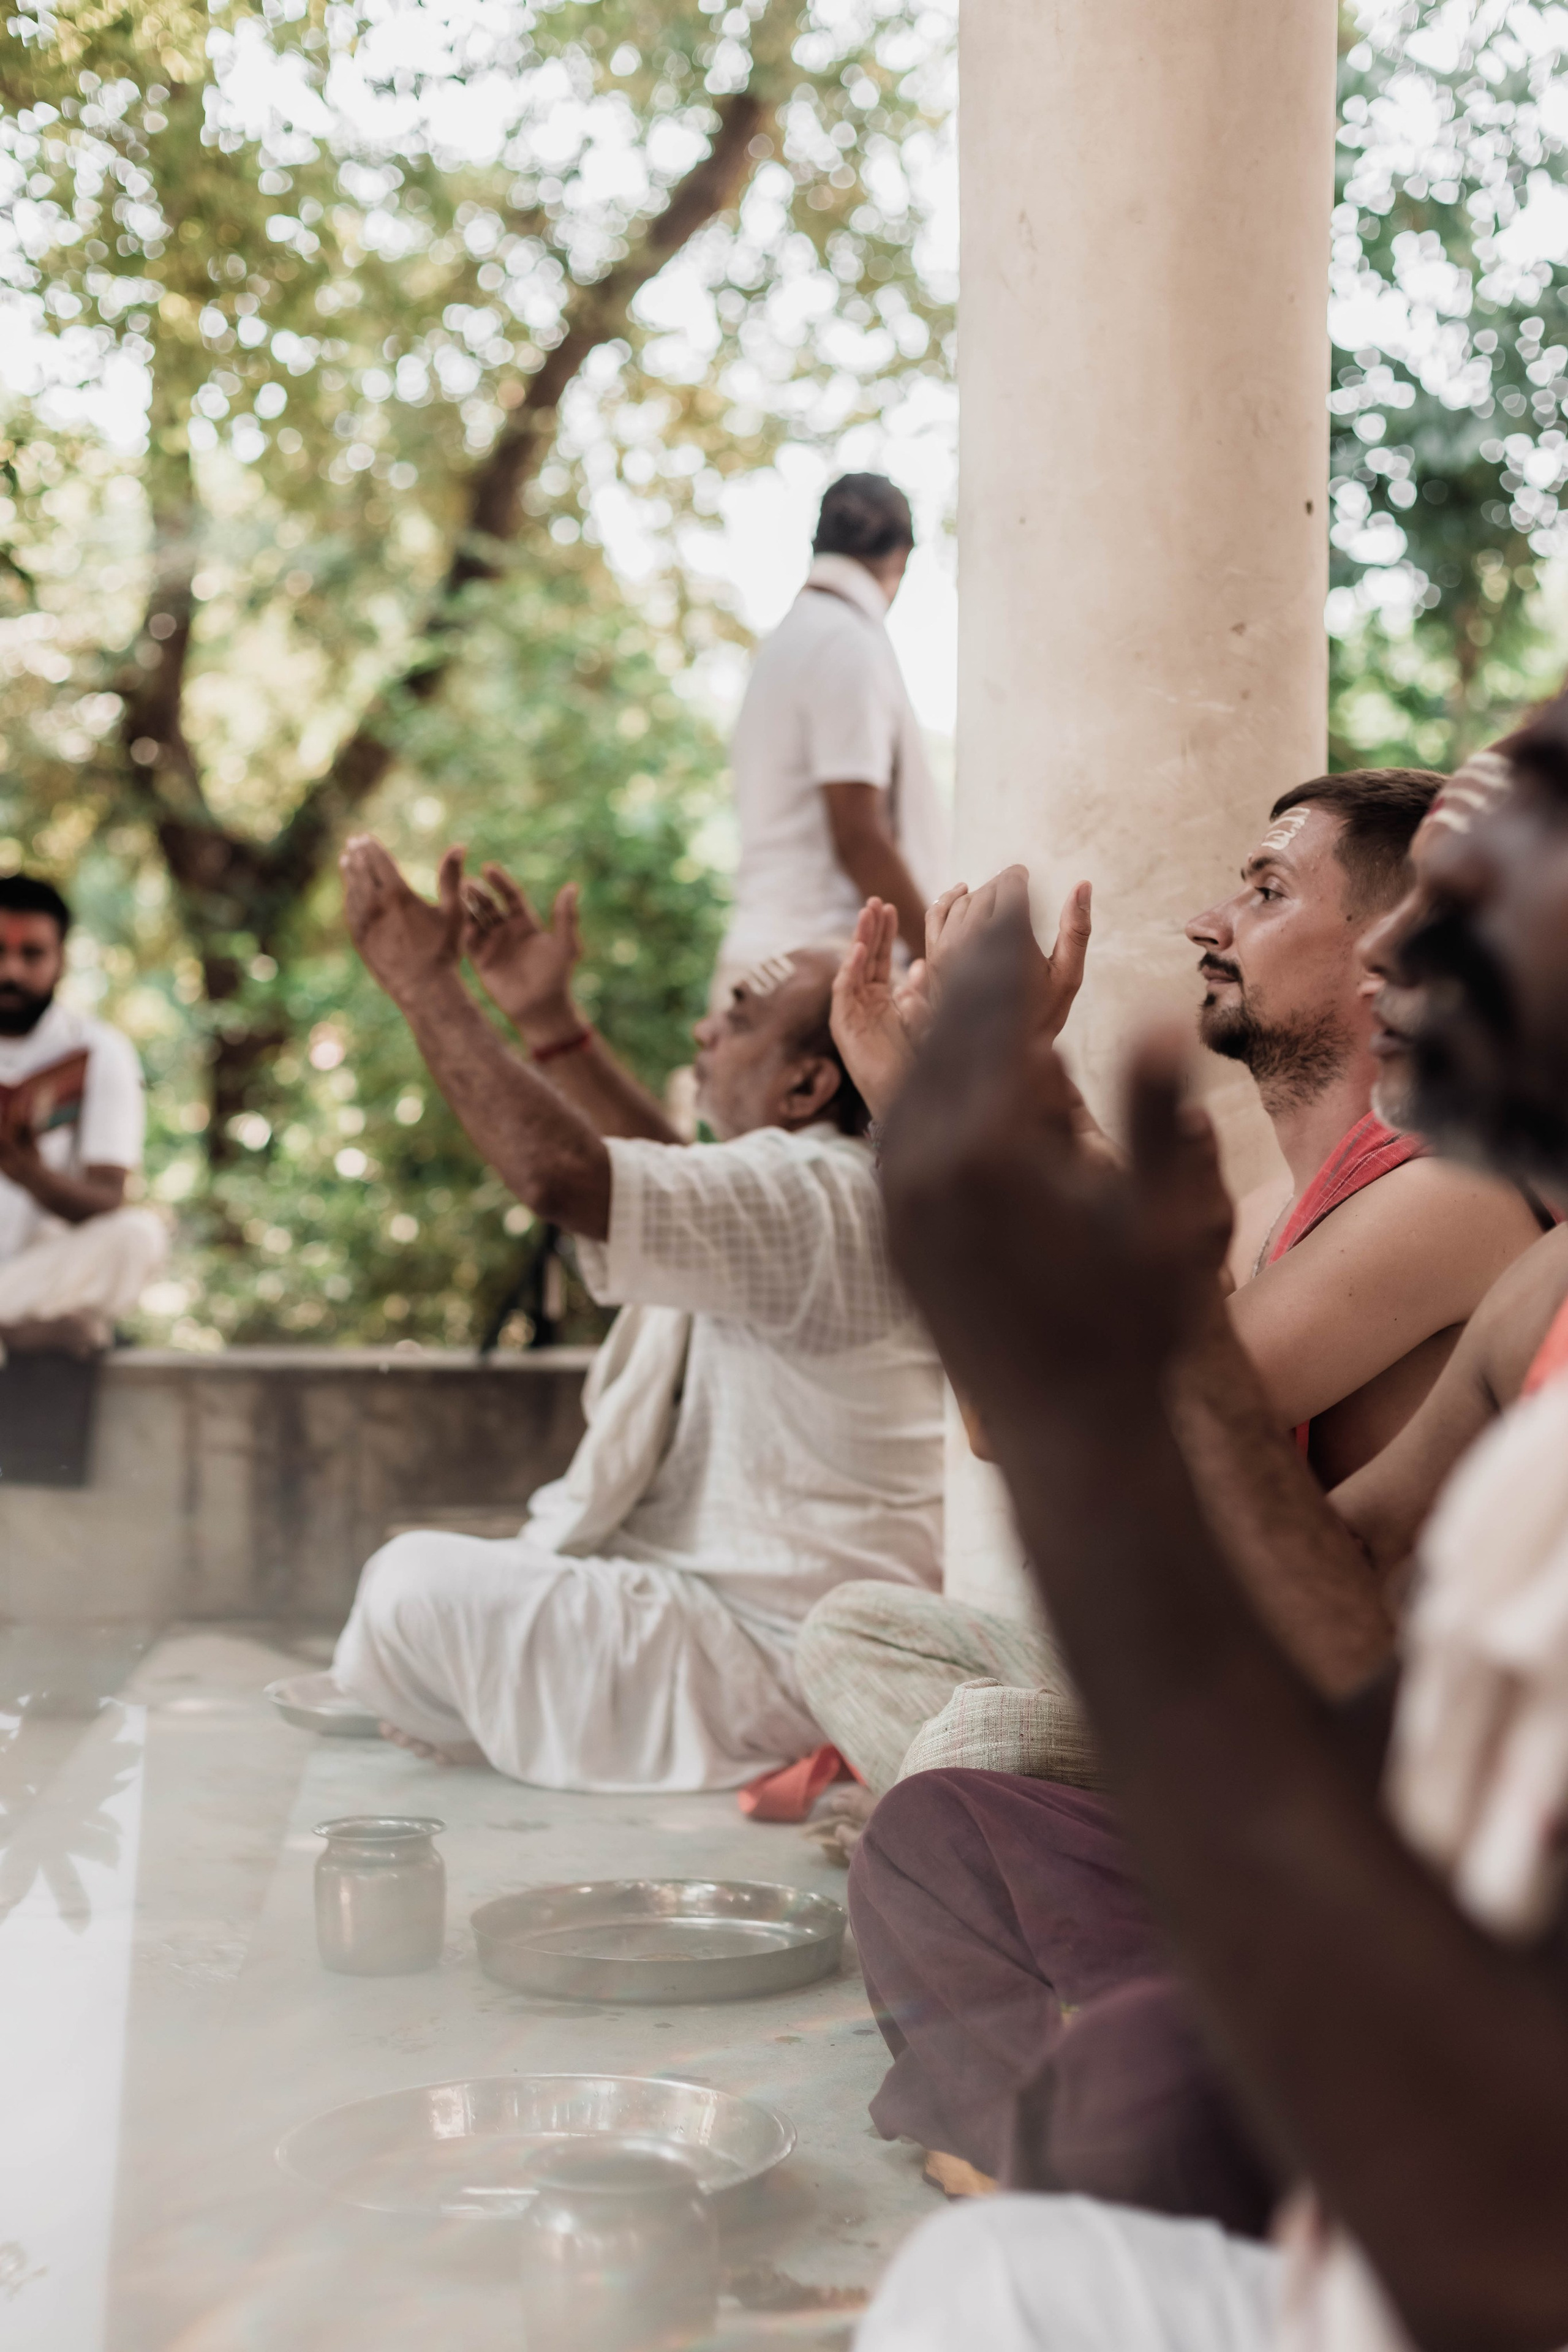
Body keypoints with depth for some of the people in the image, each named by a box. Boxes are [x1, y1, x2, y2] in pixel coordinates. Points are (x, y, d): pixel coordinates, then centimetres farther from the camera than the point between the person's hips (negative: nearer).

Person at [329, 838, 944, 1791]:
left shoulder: (810, 1198, -24)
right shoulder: (821, 1184, 9)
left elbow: (562, 1173, -36)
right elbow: (677, 1174, 27)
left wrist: (425, 983, -25)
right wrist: (549, 1017, 20)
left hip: (767, 1671, -11)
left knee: (415, 1586, -13)